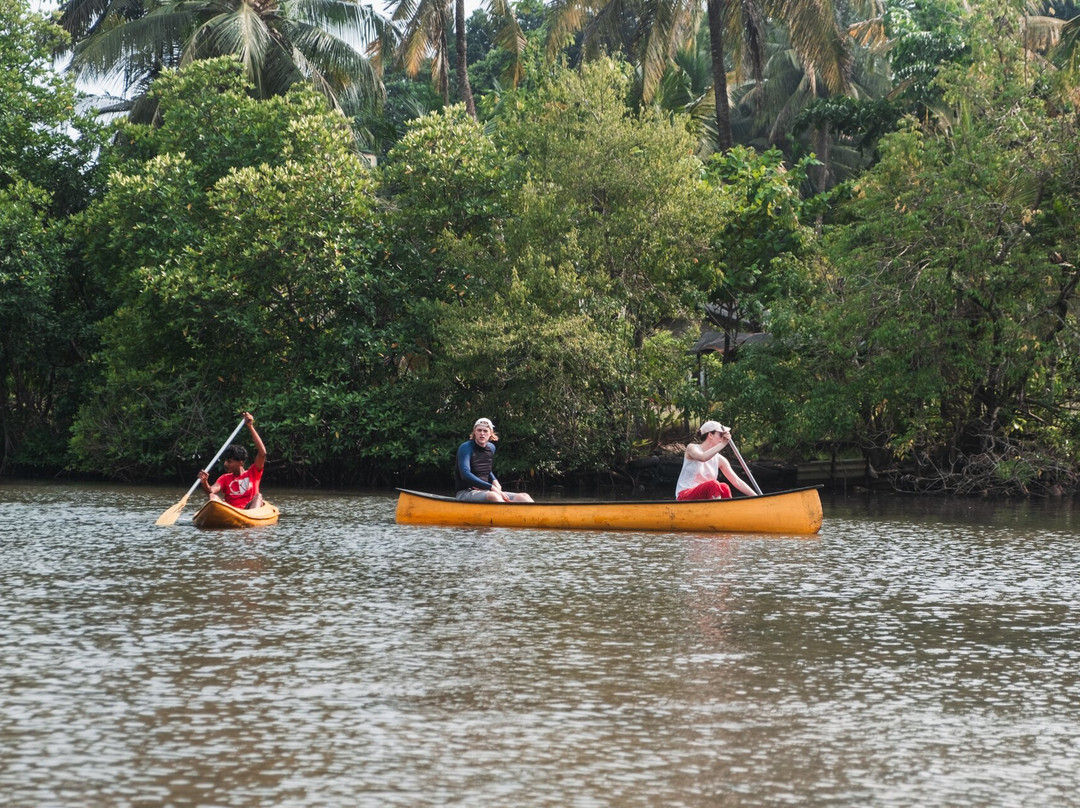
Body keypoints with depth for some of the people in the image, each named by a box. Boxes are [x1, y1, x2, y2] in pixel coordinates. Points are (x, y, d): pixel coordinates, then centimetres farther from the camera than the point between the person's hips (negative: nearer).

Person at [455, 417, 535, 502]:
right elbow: (465, 474, -21)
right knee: (493, 496, -40)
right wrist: (492, 487, -26)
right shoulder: (466, 448, -9)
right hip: (466, 493, -7)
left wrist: (494, 481, 5)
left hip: (486, 492, 7)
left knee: (523, 497, -14)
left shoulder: (491, 448, 14)